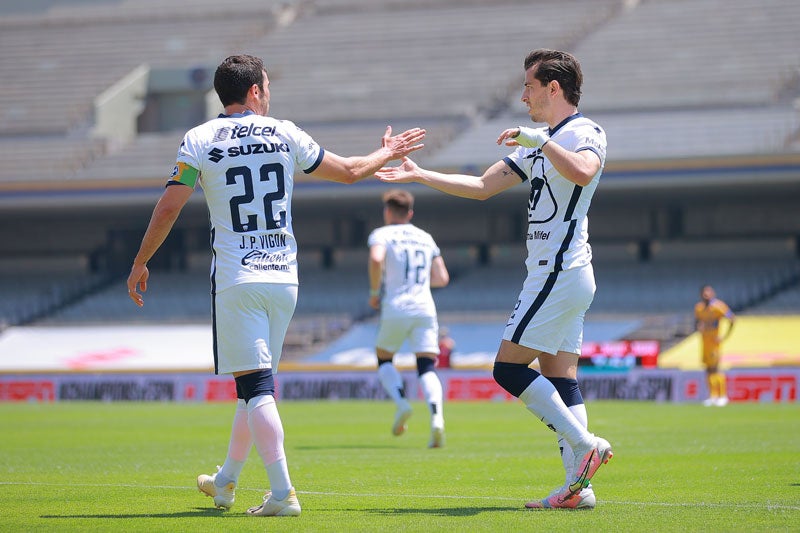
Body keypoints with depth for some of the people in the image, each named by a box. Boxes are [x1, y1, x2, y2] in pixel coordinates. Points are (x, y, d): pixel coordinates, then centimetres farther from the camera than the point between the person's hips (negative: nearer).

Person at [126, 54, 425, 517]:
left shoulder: (200, 140, -2)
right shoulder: (284, 134, 5)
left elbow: (169, 208, -7)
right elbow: (349, 171, 15)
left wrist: (140, 264, 5)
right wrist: (386, 154, 35)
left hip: (235, 280, -3)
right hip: (284, 276, 3)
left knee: (256, 387, -6)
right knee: (256, 385, 16)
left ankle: (283, 492, -17)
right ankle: (226, 483, 31)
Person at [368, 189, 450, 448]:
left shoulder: (382, 234, 3)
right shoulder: (426, 238, 18)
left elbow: (376, 259, -19)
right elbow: (442, 278, 16)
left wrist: (374, 292, -6)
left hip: (395, 308, -3)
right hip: (425, 309, 3)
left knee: (383, 359, 18)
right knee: (427, 368, -3)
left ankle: (401, 402, -7)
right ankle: (437, 418, -27)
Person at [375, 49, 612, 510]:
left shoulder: (584, 133, -9)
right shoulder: (540, 145, 20)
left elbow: (583, 172, -33)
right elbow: (483, 186, 24)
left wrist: (540, 139, -29)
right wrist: (420, 175, 23)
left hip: (558, 274, -10)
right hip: (562, 276, 10)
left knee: (509, 367, -9)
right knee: (560, 379, 4)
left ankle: (585, 444, -12)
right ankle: (579, 486, -1)